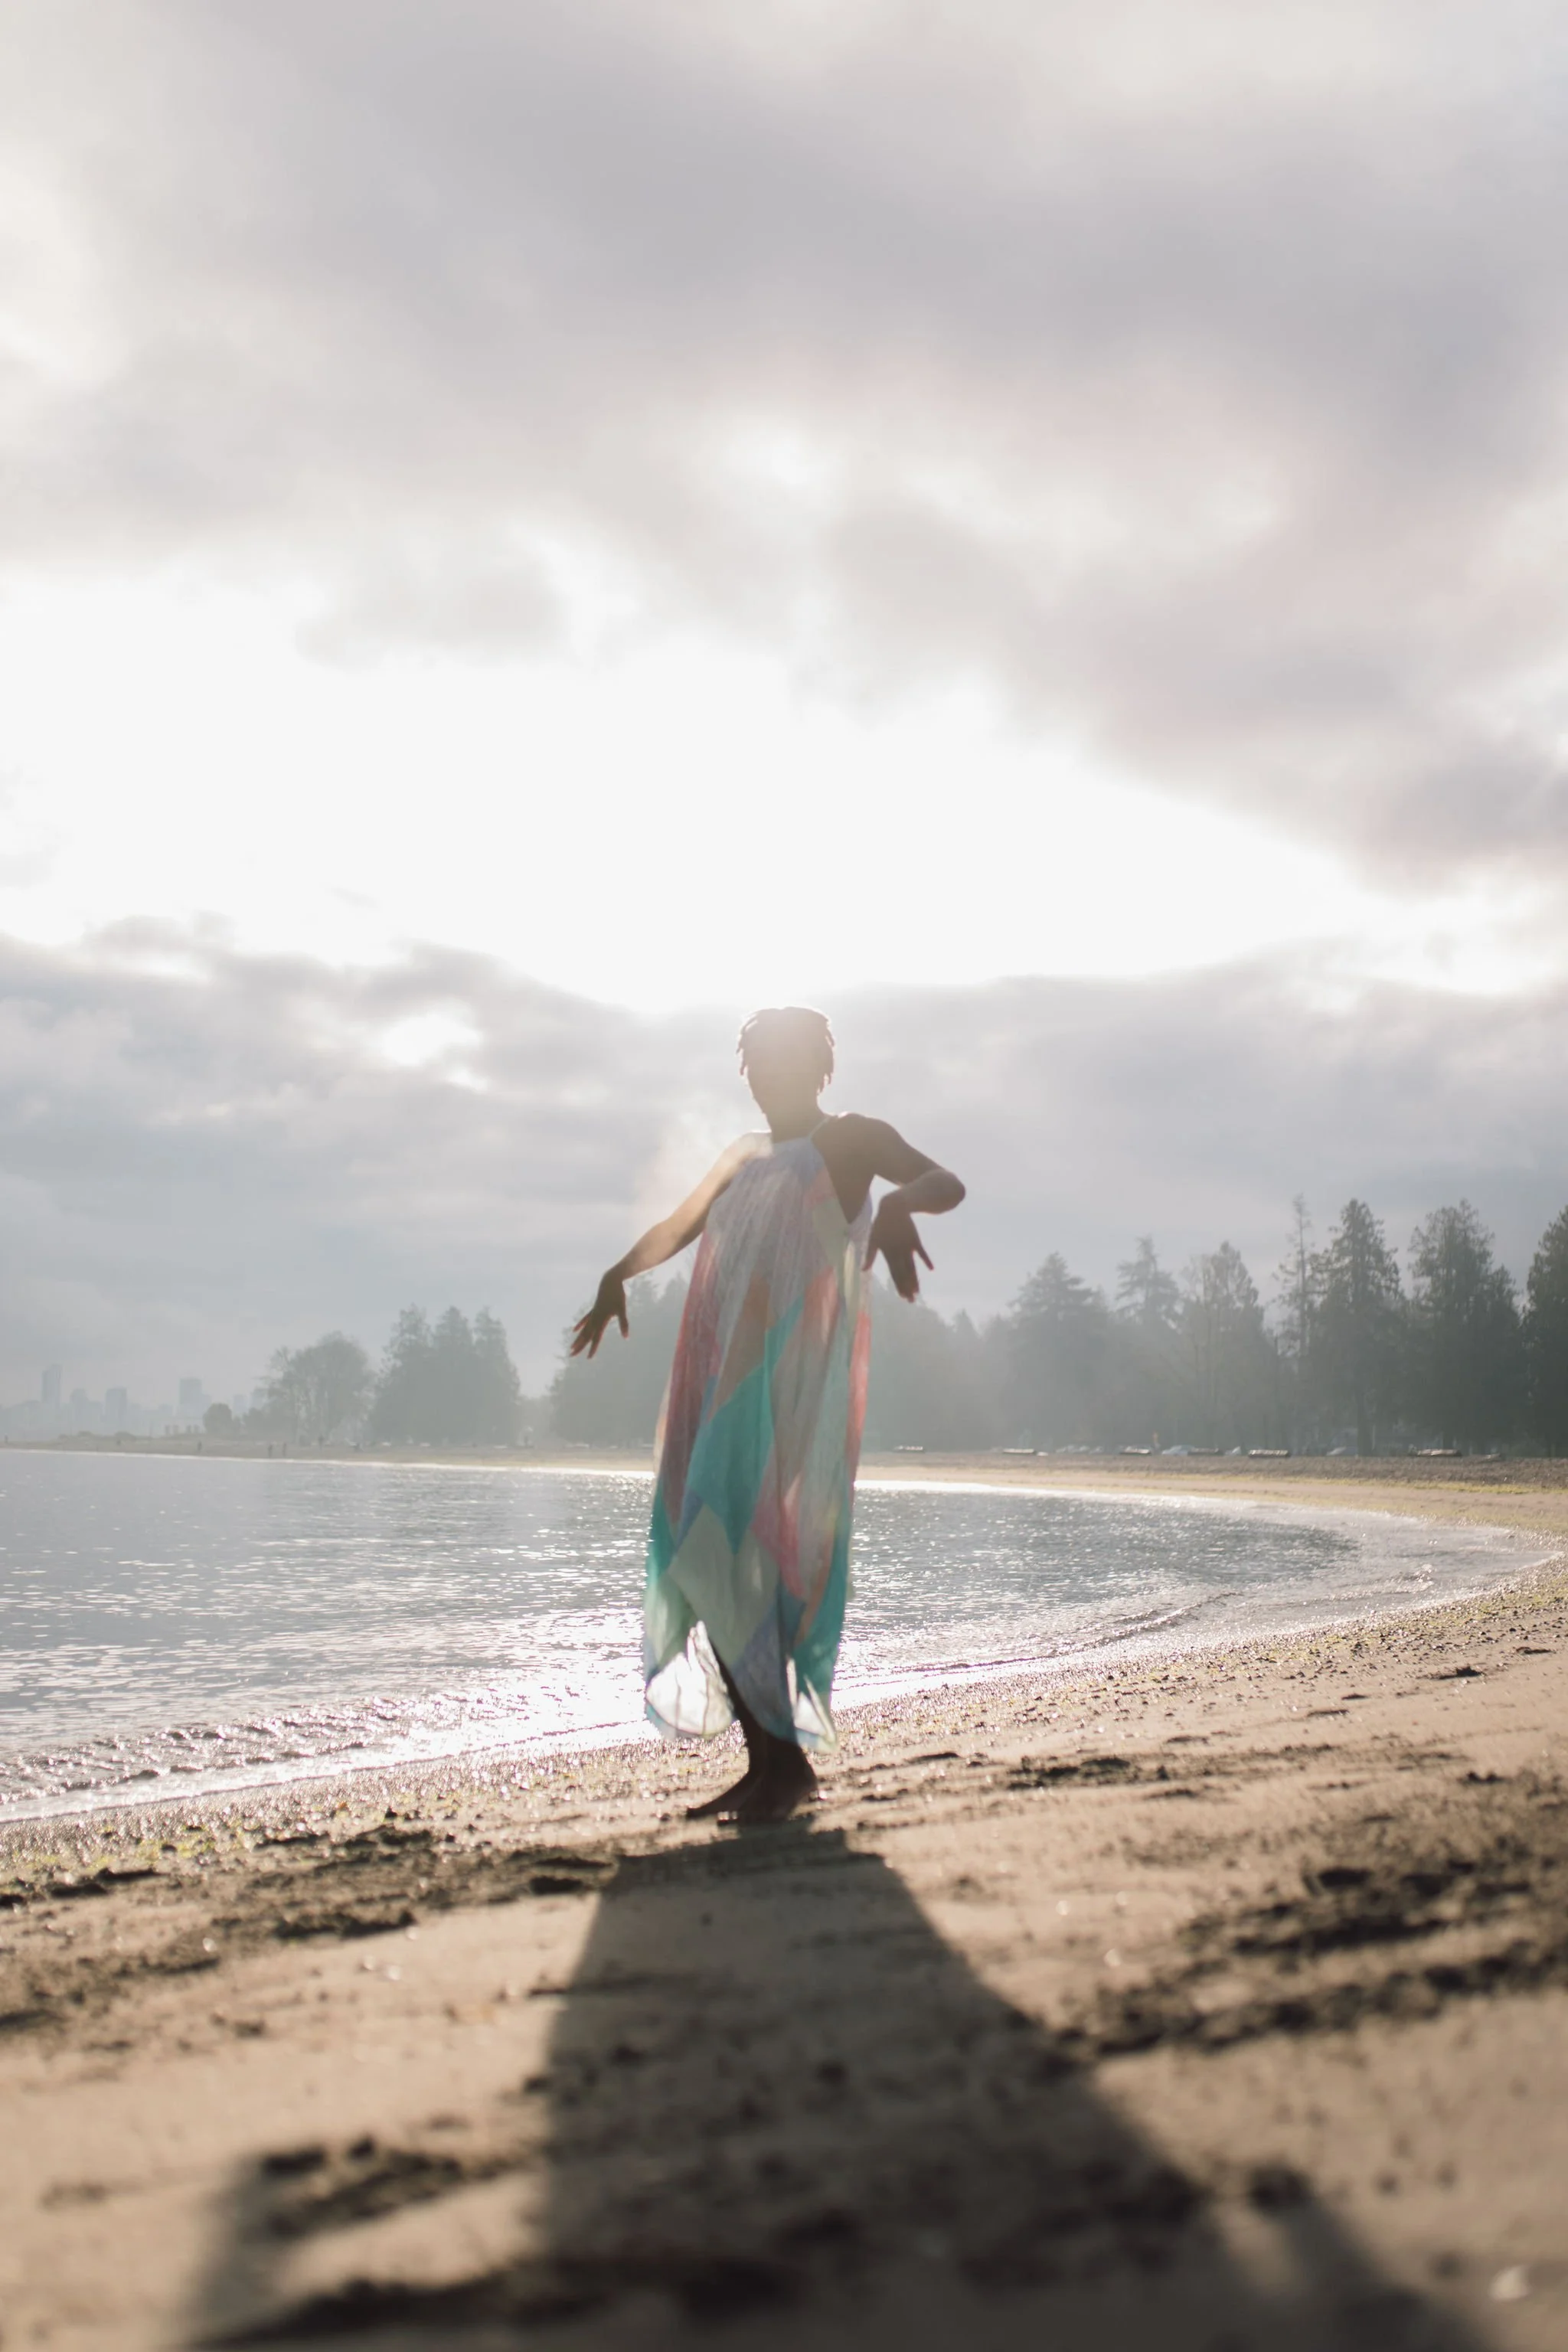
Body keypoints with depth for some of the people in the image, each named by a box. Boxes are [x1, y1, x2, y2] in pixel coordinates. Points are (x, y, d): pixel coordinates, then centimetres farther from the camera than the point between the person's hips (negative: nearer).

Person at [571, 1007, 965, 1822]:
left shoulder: (850, 1139, 7)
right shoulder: (741, 1158, 27)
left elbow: (947, 1183, -7)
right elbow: (677, 1226, 33)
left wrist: (897, 1205, -30)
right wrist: (618, 1276, 15)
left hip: (796, 1374, -7)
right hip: (720, 1376, 7)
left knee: (762, 1551, -16)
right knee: (704, 1557, 1)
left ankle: (789, 1758, -9)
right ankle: (766, 1762, 6)